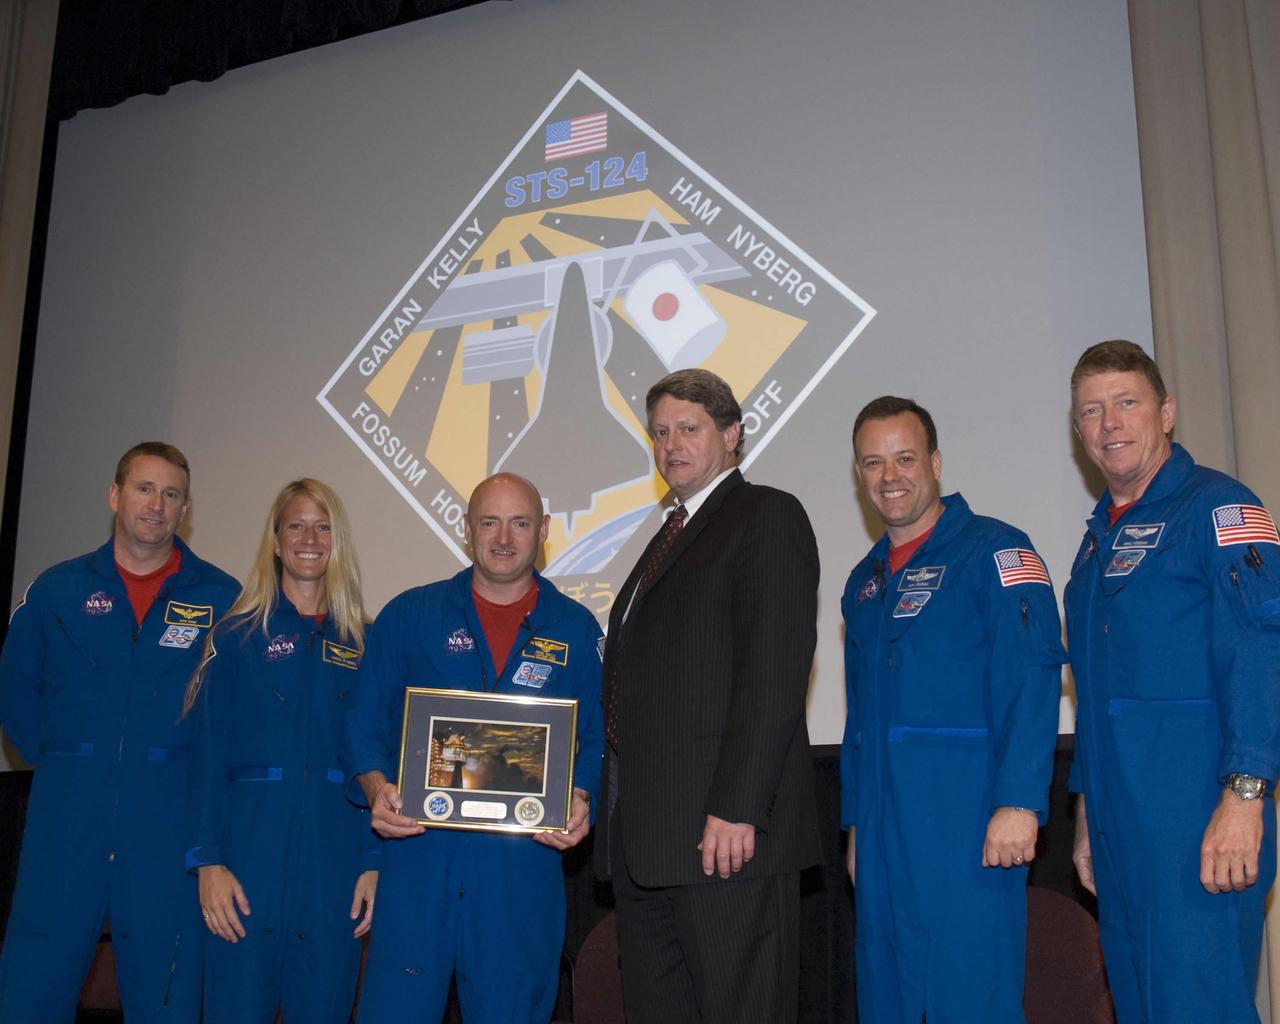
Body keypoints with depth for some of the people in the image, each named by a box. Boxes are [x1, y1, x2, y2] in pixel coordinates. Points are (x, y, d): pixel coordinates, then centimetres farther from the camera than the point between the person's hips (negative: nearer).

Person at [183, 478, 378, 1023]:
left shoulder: (360, 645, 8)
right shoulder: (237, 637, 3)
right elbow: (207, 753, -1)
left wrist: (373, 861, -1)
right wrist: (208, 860, -9)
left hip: (335, 860, 2)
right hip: (251, 850, -2)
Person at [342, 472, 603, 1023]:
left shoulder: (576, 629, 7)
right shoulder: (409, 616, 7)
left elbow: (598, 739, 6)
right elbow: (365, 723, 6)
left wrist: (579, 800, -12)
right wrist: (377, 789, -11)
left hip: (526, 864, 1)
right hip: (418, 854, 0)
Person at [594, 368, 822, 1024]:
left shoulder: (767, 516, -4)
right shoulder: (670, 537, 24)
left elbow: (775, 671, -15)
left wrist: (735, 808, -22)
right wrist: (616, 809, 13)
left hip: (725, 829, -9)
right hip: (644, 839, 9)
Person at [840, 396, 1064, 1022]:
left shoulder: (993, 550, -4)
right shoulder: (863, 583, 17)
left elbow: (1033, 678, -14)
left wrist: (1019, 802, -22)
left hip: (967, 823, -7)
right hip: (883, 833, 7)